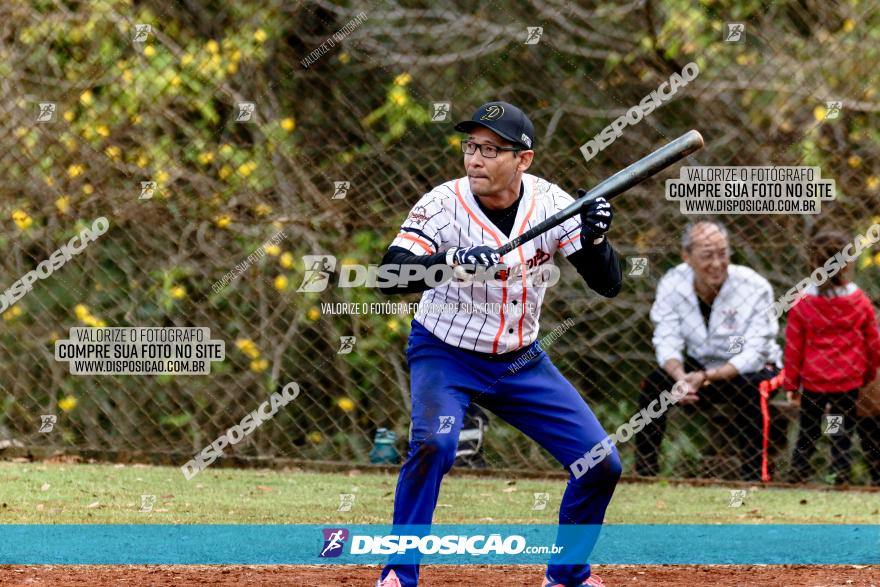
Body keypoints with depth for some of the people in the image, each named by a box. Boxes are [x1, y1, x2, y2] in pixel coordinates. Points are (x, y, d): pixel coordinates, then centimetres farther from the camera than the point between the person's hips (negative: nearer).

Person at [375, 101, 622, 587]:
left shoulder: (550, 203, -12)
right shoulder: (443, 205, -21)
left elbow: (608, 285, -12)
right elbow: (390, 276, -34)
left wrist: (594, 238, -32)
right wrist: (454, 261, -50)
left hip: (520, 361, 4)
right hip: (445, 356, -4)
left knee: (602, 464, -1)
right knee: (434, 442, -32)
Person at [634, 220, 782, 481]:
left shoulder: (755, 287, -22)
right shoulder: (673, 283, -12)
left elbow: (753, 354, -25)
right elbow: (667, 342, -14)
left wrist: (706, 378, -38)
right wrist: (680, 376, -37)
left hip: (750, 369, -3)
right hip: (699, 366, 3)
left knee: (751, 390, -36)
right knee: (653, 383, -21)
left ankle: (754, 476, -25)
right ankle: (644, 474, -9)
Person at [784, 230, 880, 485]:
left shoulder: (802, 303, -10)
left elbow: (793, 347, -5)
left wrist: (791, 384, 5)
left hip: (813, 381, 0)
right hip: (849, 382, 0)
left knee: (807, 434, 14)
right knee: (842, 435, 9)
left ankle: (797, 477, 18)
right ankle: (841, 478, 8)